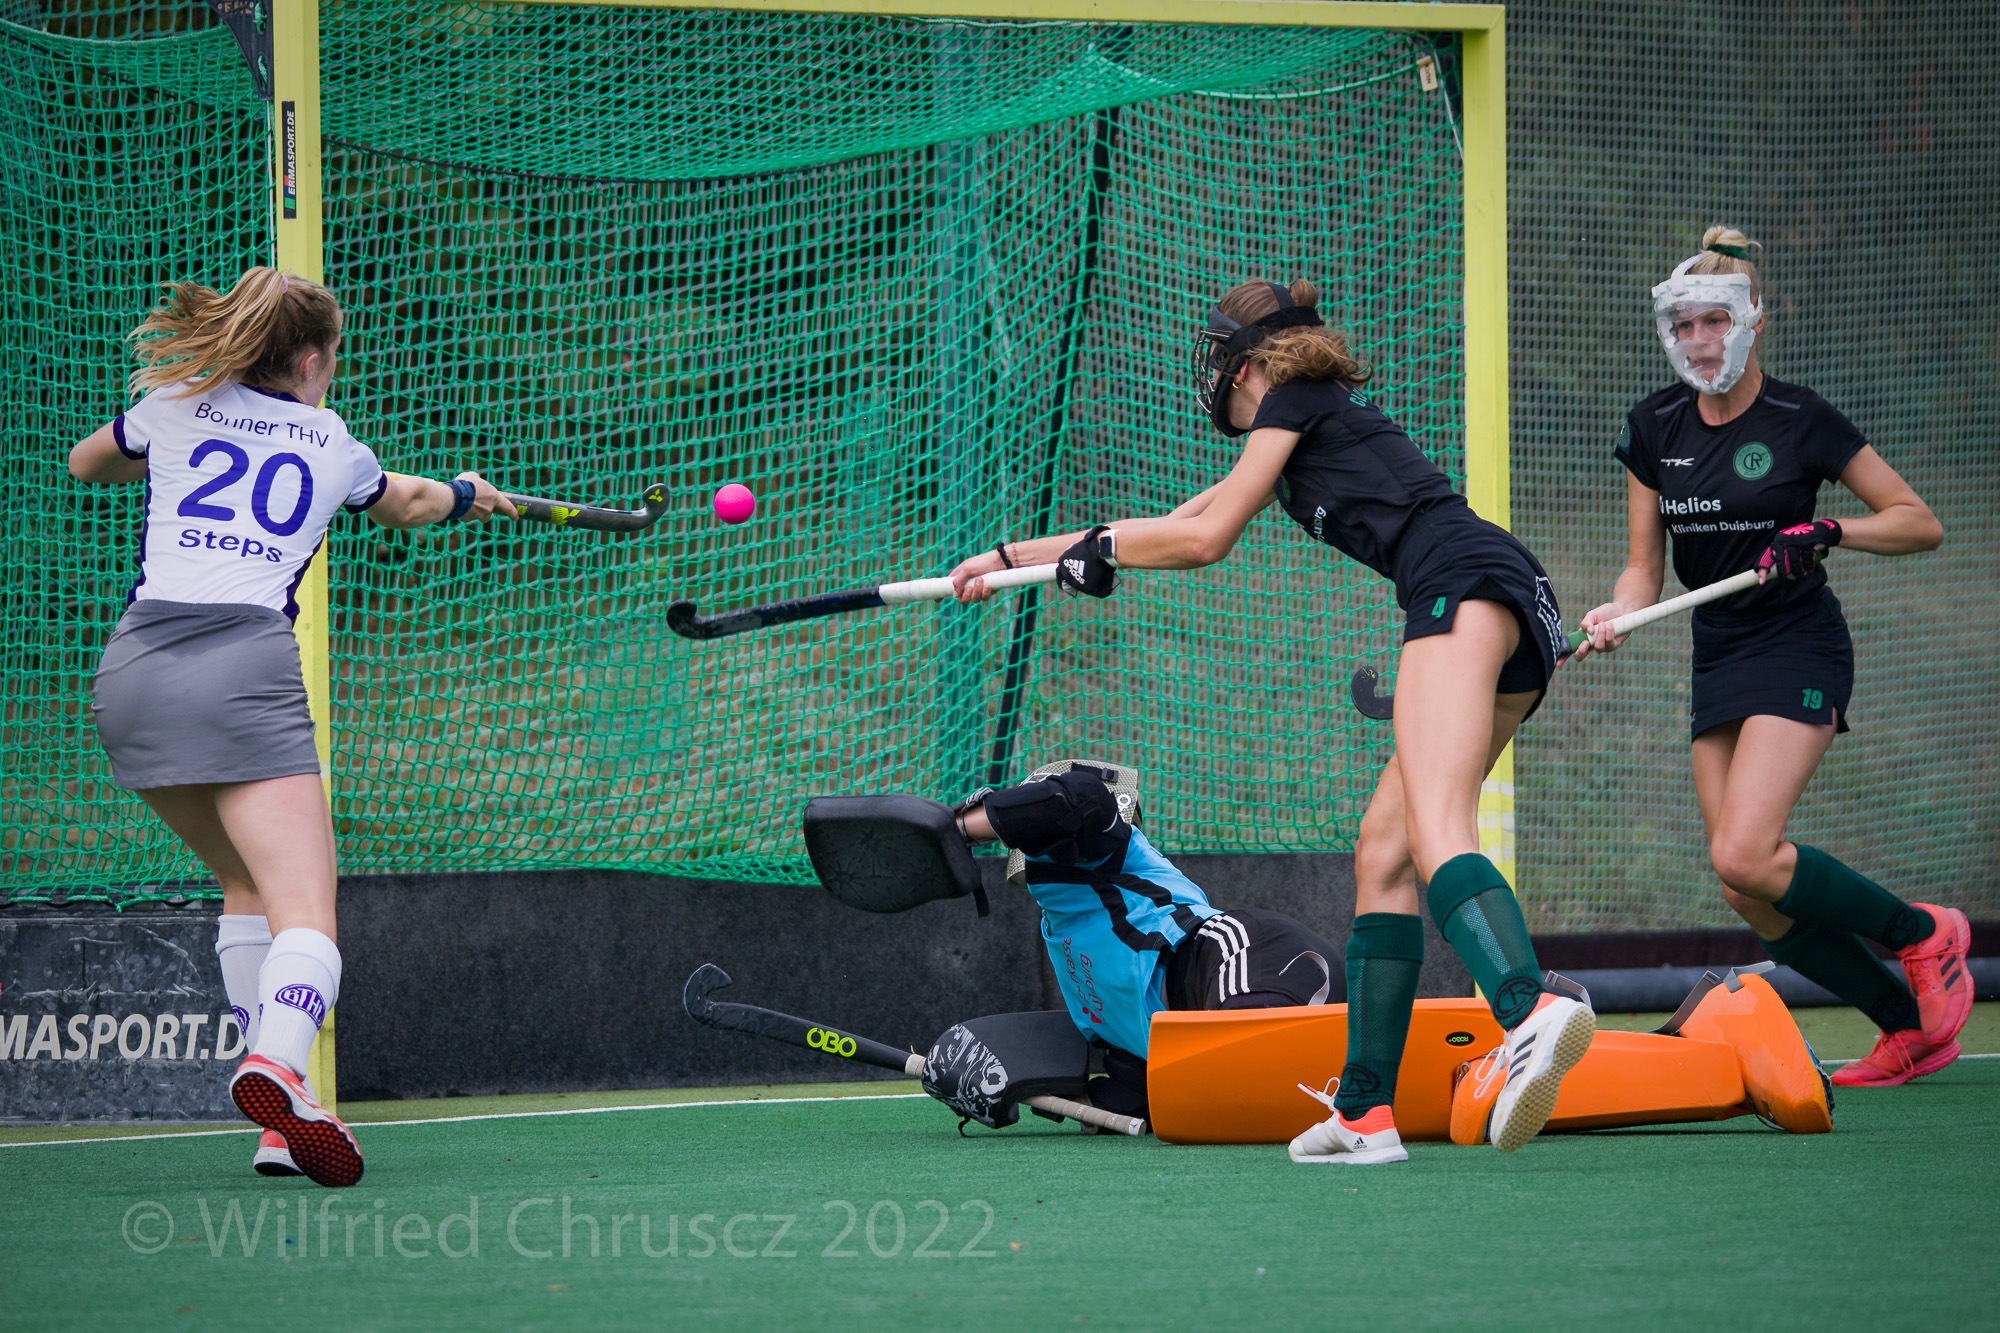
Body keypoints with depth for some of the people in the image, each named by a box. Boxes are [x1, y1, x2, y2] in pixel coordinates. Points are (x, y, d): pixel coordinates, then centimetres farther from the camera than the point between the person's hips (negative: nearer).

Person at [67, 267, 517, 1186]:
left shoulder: (176, 404, 19)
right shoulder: (333, 446, 19)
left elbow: (86, 463, 40)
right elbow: (409, 504, 43)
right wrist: (468, 495, 65)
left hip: (132, 665, 4)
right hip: (244, 664, -4)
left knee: (247, 887, 21)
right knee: (305, 917, -12)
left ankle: (282, 1120, 12)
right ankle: (275, 1063, -44)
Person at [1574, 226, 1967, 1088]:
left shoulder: (1799, 420, -9)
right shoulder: (1654, 429, 5)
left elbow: (1920, 524, -4)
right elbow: (1645, 566, 8)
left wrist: (1828, 533, -19)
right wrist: (1614, 615, -13)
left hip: (1800, 653, -6)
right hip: (1718, 661, 6)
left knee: (1744, 855, -23)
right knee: (1752, 901, 0)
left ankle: (1923, 934, -2)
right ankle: (1913, 1028, 14)